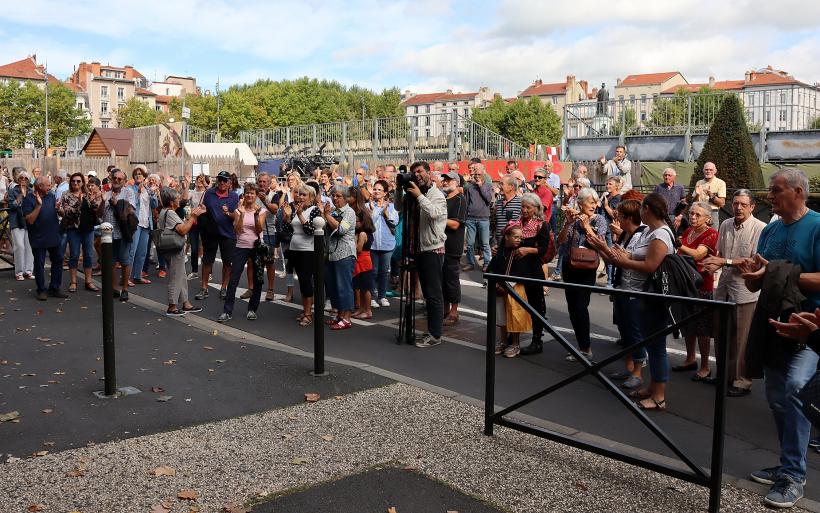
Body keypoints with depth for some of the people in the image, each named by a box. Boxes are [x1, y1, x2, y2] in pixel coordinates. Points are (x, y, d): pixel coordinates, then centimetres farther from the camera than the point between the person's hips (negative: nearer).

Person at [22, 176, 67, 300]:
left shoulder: (51, 196, 5)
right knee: (39, 264, 4)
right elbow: (30, 220, -18)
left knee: (58, 261, 9)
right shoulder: (29, 199, -10)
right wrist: (38, 205, -26)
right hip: (38, 238, -5)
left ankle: (54, 289, 19)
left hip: (54, 237, 5)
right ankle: (41, 290, 14)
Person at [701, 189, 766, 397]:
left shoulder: (760, 228, -11)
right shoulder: (725, 225, 9)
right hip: (724, 287, 6)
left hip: (746, 291, -6)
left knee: (742, 339, 2)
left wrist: (726, 262, -21)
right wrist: (714, 265, -2)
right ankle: (726, 374, 30)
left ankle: (742, 381, 14)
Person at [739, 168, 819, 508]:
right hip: (773, 321, 7)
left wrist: (778, 273, -23)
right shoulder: (769, 231, 10)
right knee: (776, 397, 13)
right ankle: (789, 464, 28)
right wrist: (751, 274, -9)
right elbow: (755, 285, 13)